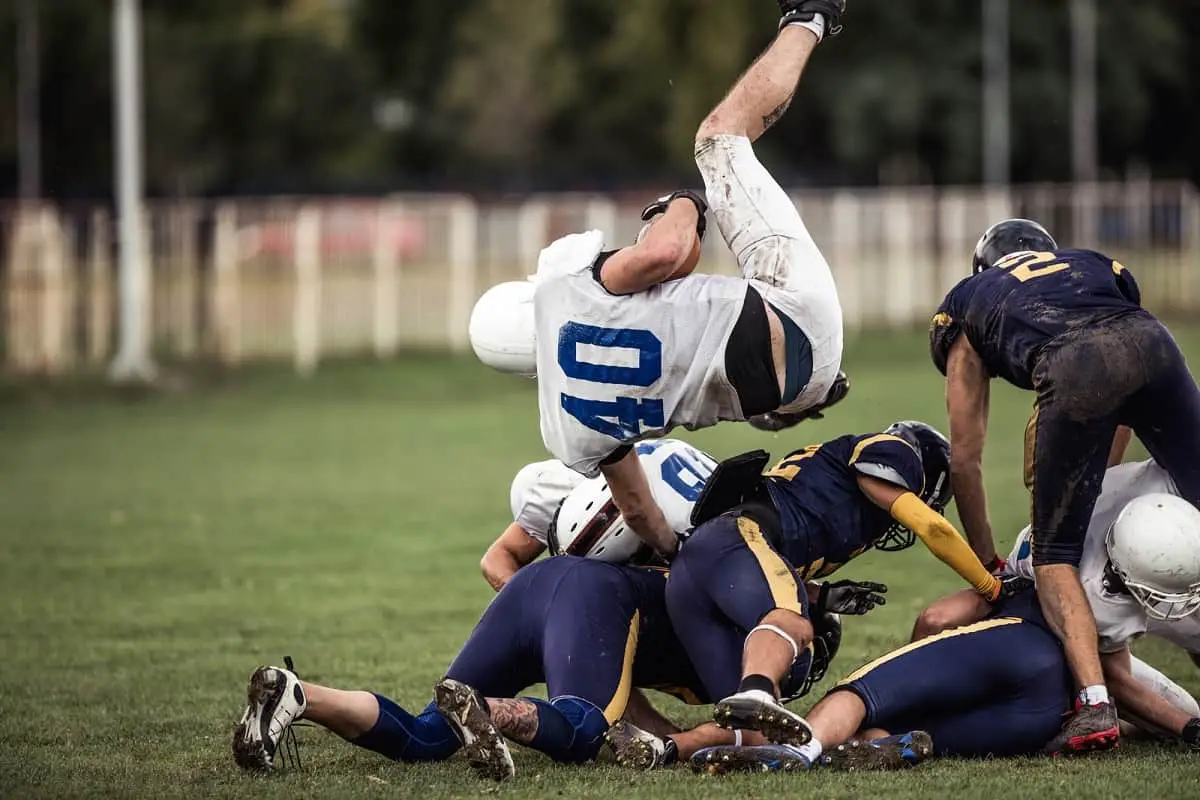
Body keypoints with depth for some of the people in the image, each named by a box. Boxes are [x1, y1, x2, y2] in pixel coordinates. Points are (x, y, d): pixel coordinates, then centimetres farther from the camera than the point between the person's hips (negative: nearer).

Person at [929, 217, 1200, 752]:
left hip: (1073, 367, -2)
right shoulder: (1095, 265, 41)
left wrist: (987, 562, 42)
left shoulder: (968, 304, 34)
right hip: (1150, 342, 3)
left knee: (1057, 553, 10)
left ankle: (1095, 706, -6)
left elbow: (965, 457, 33)